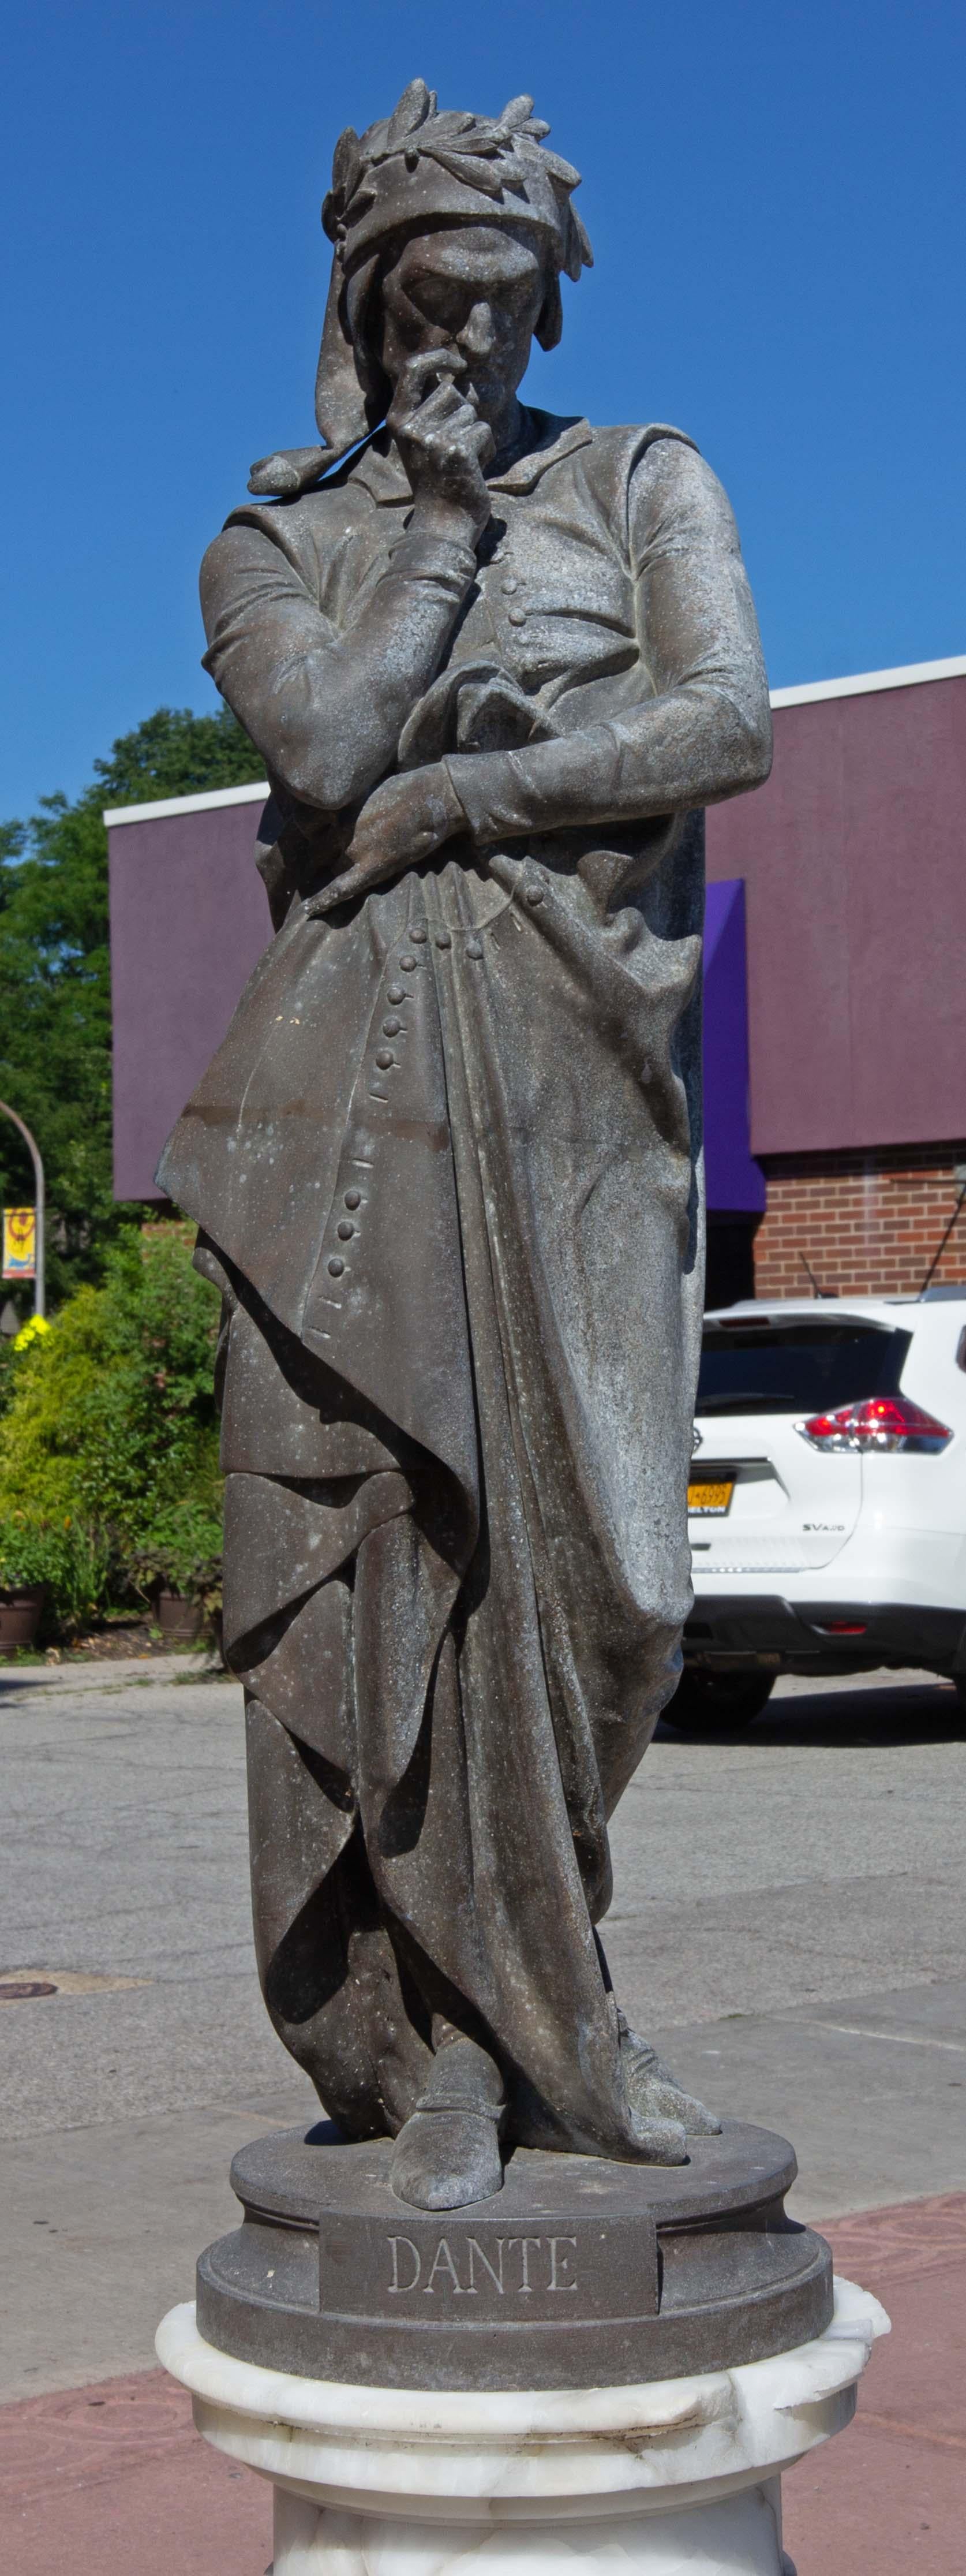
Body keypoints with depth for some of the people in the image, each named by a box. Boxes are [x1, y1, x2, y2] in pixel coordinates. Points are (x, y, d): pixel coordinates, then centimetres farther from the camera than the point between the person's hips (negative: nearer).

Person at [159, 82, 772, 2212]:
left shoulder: (640, 482, 13)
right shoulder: (275, 540, 14)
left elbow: (729, 725, -4)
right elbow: (331, 742, -6)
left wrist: (447, 789, -7)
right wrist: (437, 525, 0)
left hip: (577, 1066, 0)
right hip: (360, 1065, 0)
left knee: (577, 1534, -2)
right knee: (387, 1520, -7)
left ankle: (524, 1997, 13)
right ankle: (455, 2035, 0)